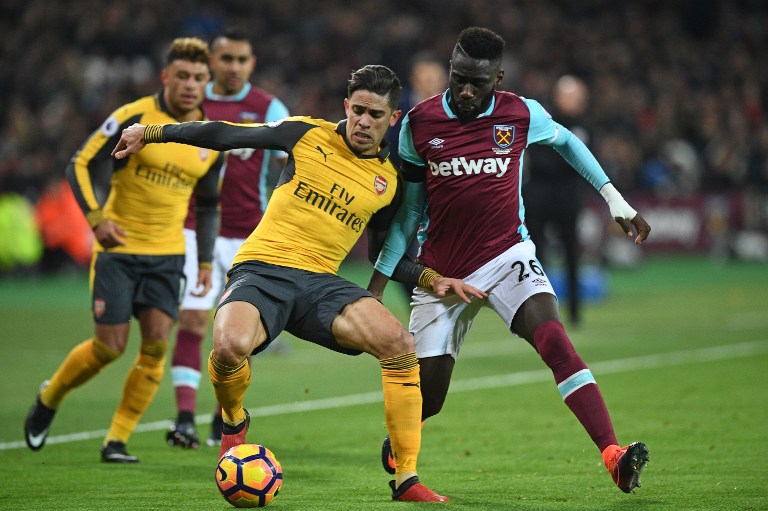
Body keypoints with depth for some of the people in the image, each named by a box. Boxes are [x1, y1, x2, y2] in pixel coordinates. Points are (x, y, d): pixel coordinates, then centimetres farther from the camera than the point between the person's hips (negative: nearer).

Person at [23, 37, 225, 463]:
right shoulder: (134, 118, -11)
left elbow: (208, 205, 18)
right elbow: (81, 166, -9)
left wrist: (206, 261, 13)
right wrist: (97, 218, -22)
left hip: (167, 255, 4)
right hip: (118, 249, -4)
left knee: (156, 346, -9)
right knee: (110, 347, -5)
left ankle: (117, 440, 2)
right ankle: (49, 397, 24)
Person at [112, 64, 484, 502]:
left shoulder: (389, 182, 10)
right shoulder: (309, 135, 3)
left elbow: (384, 251, 24)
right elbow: (226, 135, 10)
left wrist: (432, 279, 8)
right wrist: (152, 132, 12)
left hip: (319, 283, 3)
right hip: (260, 269, -3)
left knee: (400, 343, -23)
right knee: (231, 346, -35)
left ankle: (406, 479, -12)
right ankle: (234, 421, 4)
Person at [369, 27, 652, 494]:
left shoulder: (522, 115, -6)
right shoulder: (419, 123, -5)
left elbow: (565, 140, 18)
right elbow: (408, 211, 5)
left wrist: (614, 198, 14)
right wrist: (379, 282, 4)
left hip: (506, 256, -1)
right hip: (442, 274, 1)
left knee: (554, 340, -27)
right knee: (426, 398, 2)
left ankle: (614, 456, -36)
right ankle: (395, 444, 39)